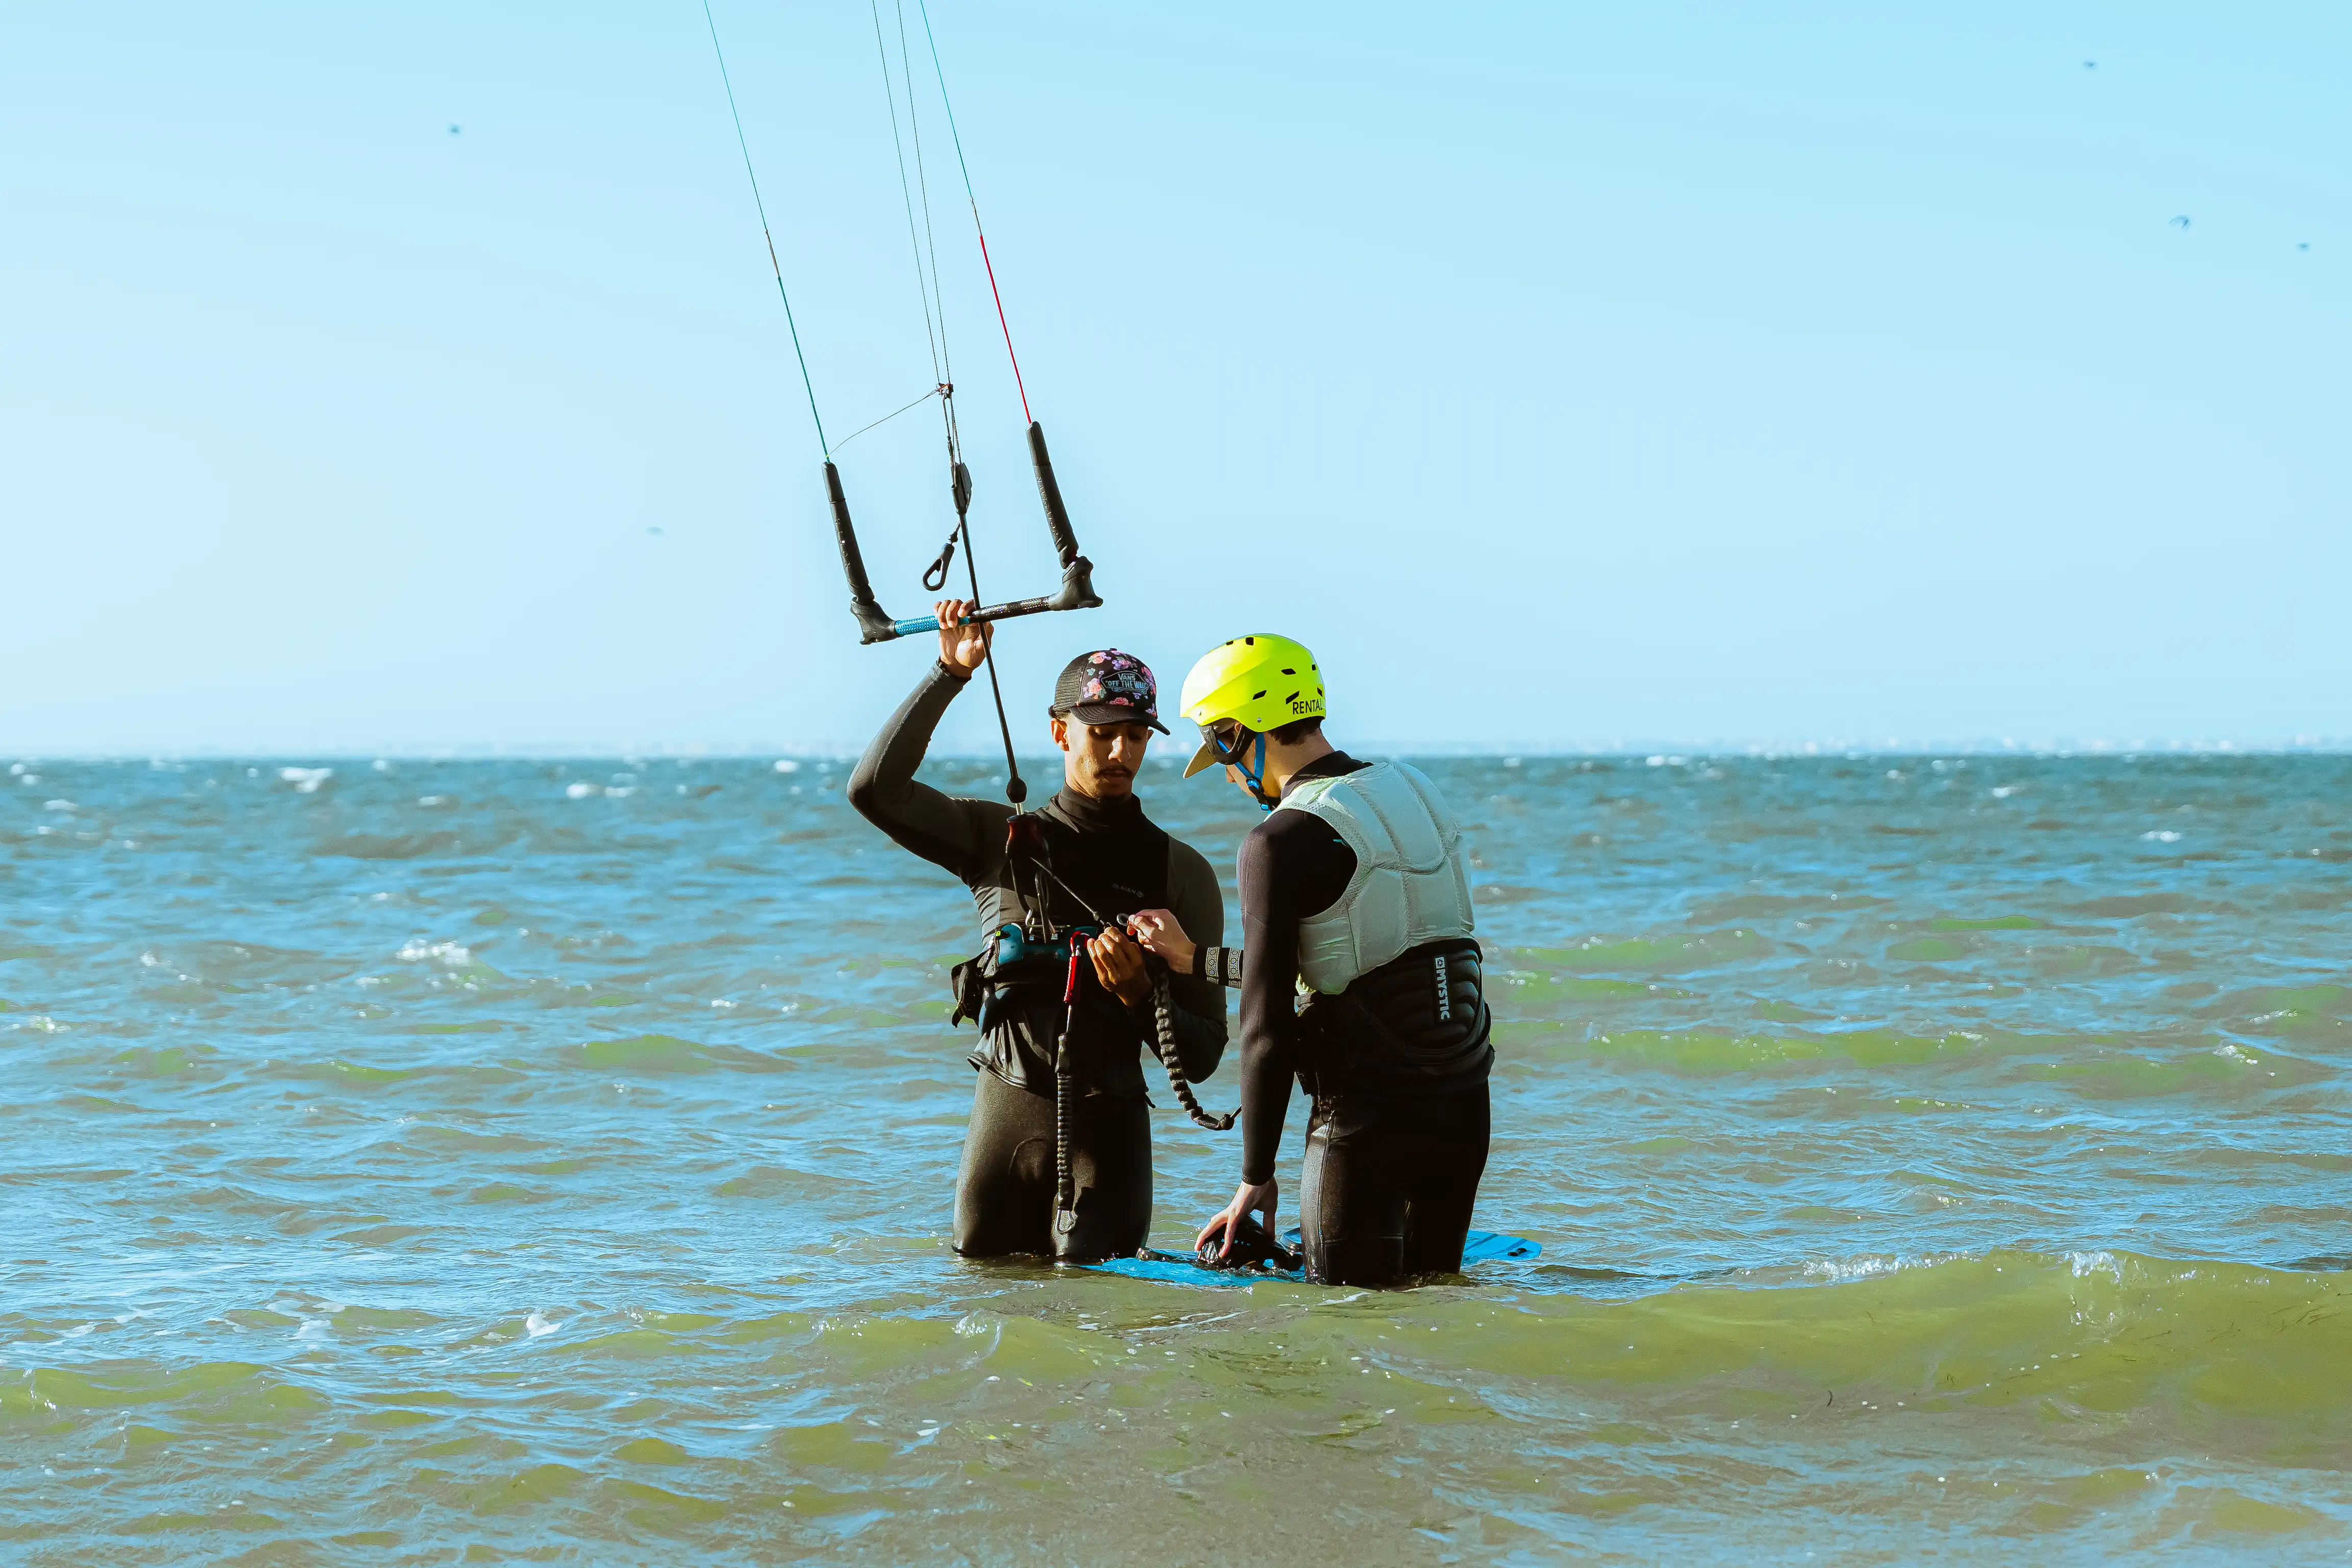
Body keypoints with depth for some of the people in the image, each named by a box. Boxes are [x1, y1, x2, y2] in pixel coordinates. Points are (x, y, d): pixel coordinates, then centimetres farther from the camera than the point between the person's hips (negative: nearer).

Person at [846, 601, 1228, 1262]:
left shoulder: (1180, 873, 3)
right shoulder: (1003, 838, 6)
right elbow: (875, 788, -7)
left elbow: (1202, 1056, 1)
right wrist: (948, 675, -8)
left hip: (1107, 1122, -1)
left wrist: (1138, 995, -19)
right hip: (1004, 1109, 2)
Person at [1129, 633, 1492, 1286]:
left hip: (1369, 1111, -7)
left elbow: (1267, 1023, -14)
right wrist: (1197, 959, 24)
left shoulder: (1282, 841, -14)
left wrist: (1256, 1177, -8)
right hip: (1465, 1102, 7)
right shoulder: (1413, 792, 9)